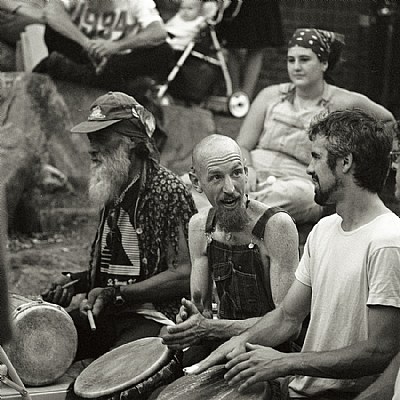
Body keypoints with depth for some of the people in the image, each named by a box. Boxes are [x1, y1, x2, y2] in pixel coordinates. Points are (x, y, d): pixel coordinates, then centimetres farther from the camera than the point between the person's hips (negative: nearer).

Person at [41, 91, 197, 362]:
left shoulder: (167, 191, -11)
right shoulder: (112, 192, 15)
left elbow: (184, 275, -17)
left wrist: (116, 295, -20)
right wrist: (76, 281, 7)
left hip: (153, 318, -8)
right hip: (108, 316, 8)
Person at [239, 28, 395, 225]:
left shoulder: (342, 103, 6)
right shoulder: (271, 96, 13)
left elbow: (387, 120, 22)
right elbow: (242, 145, 10)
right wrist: (247, 169, -12)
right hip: (257, 172, 3)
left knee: (298, 194, -40)